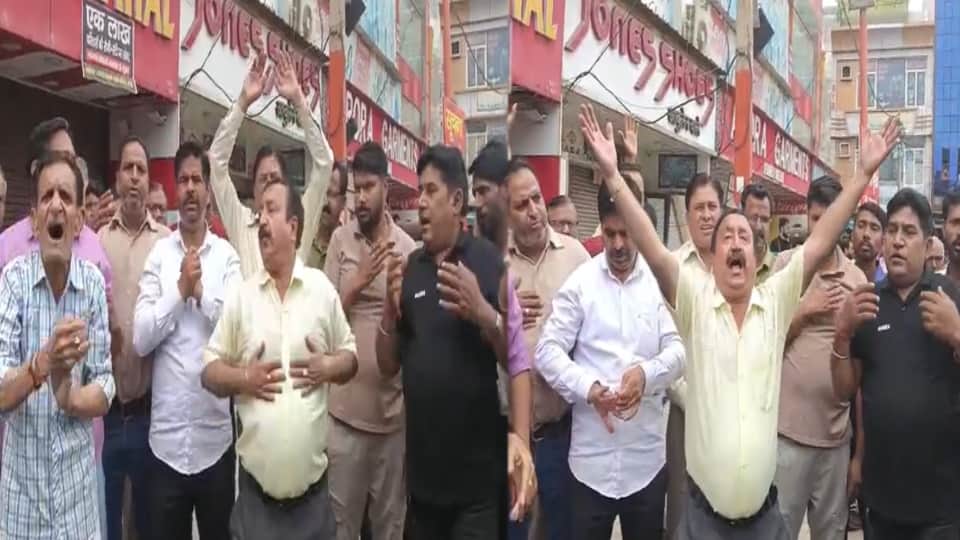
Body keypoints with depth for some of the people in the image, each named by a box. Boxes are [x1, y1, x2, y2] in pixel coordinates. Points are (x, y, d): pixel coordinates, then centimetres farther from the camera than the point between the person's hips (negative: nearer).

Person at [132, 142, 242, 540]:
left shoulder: (227, 255, 0)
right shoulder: (158, 253, 1)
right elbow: (140, 339, -7)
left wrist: (202, 292, -16)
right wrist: (180, 290, -14)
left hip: (215, 436, 0)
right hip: (166, 437, 0)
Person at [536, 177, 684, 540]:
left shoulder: (659, 280, 1)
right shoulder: (579, 282, -2)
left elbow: (677, 349, 2)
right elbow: (547, 352, -4)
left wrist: (647, 373, -17)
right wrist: (588, 388, -18)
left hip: (647, 456, 1)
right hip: (592, 456, -1)